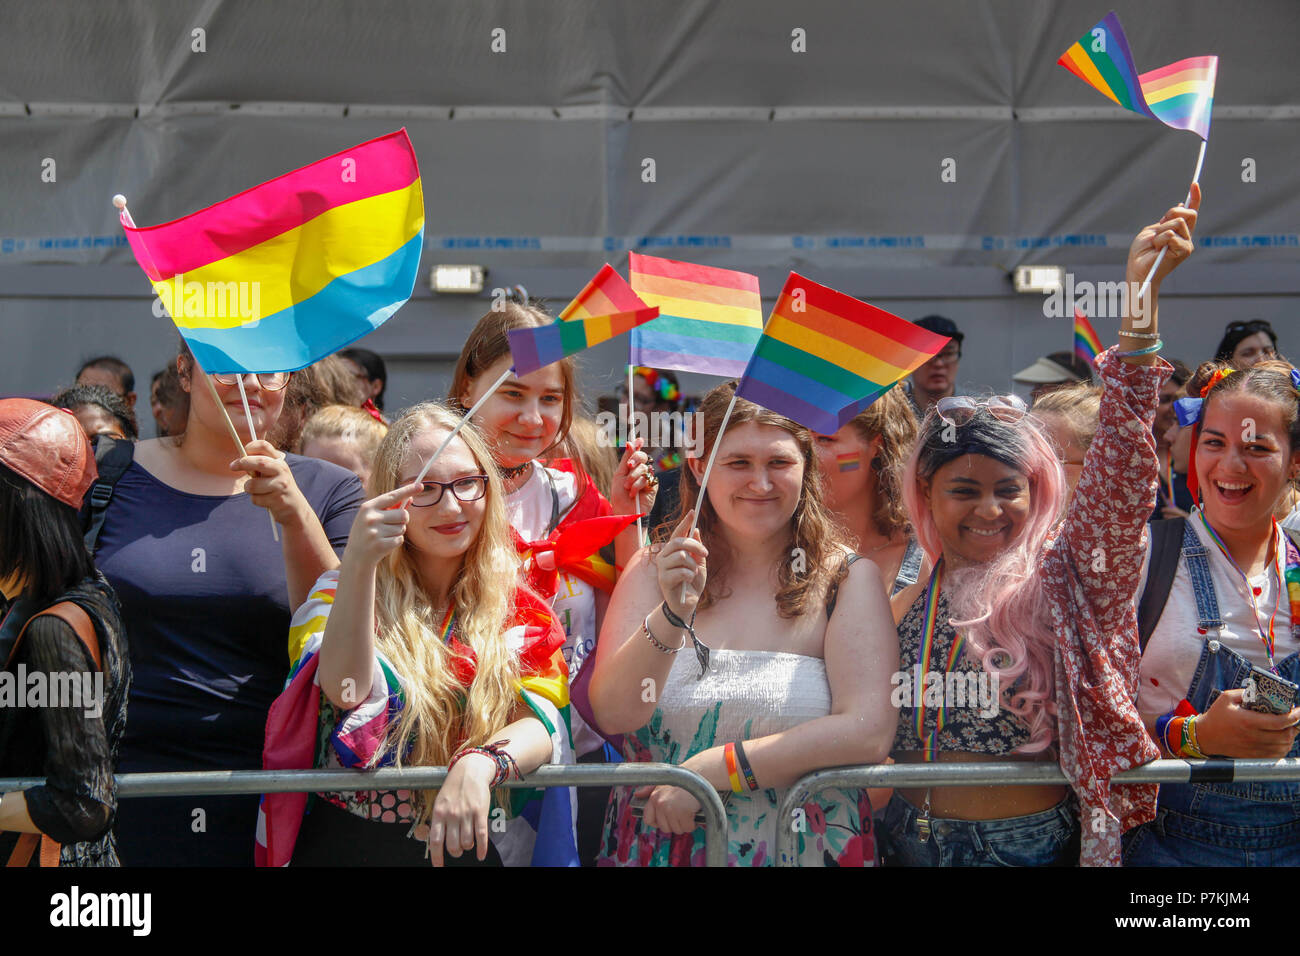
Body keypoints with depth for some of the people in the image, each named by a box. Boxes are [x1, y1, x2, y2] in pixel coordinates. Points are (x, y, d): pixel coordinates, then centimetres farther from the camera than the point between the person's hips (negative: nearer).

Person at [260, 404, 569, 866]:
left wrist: (479, 764, -23)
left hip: (470, 845, 2)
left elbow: (541, 723, -4)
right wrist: (357, 563, -28)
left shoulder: (519, 607, 8)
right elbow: (346, 690, -15)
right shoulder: (341, 590, 3)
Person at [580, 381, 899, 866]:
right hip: (656, 843, 1)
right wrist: (672, 615, -19)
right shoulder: (655, 570, 6)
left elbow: (869, 731, -10)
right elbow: (612, 716, -4)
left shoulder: (850, 579, 0)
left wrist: (711, 770, -12)